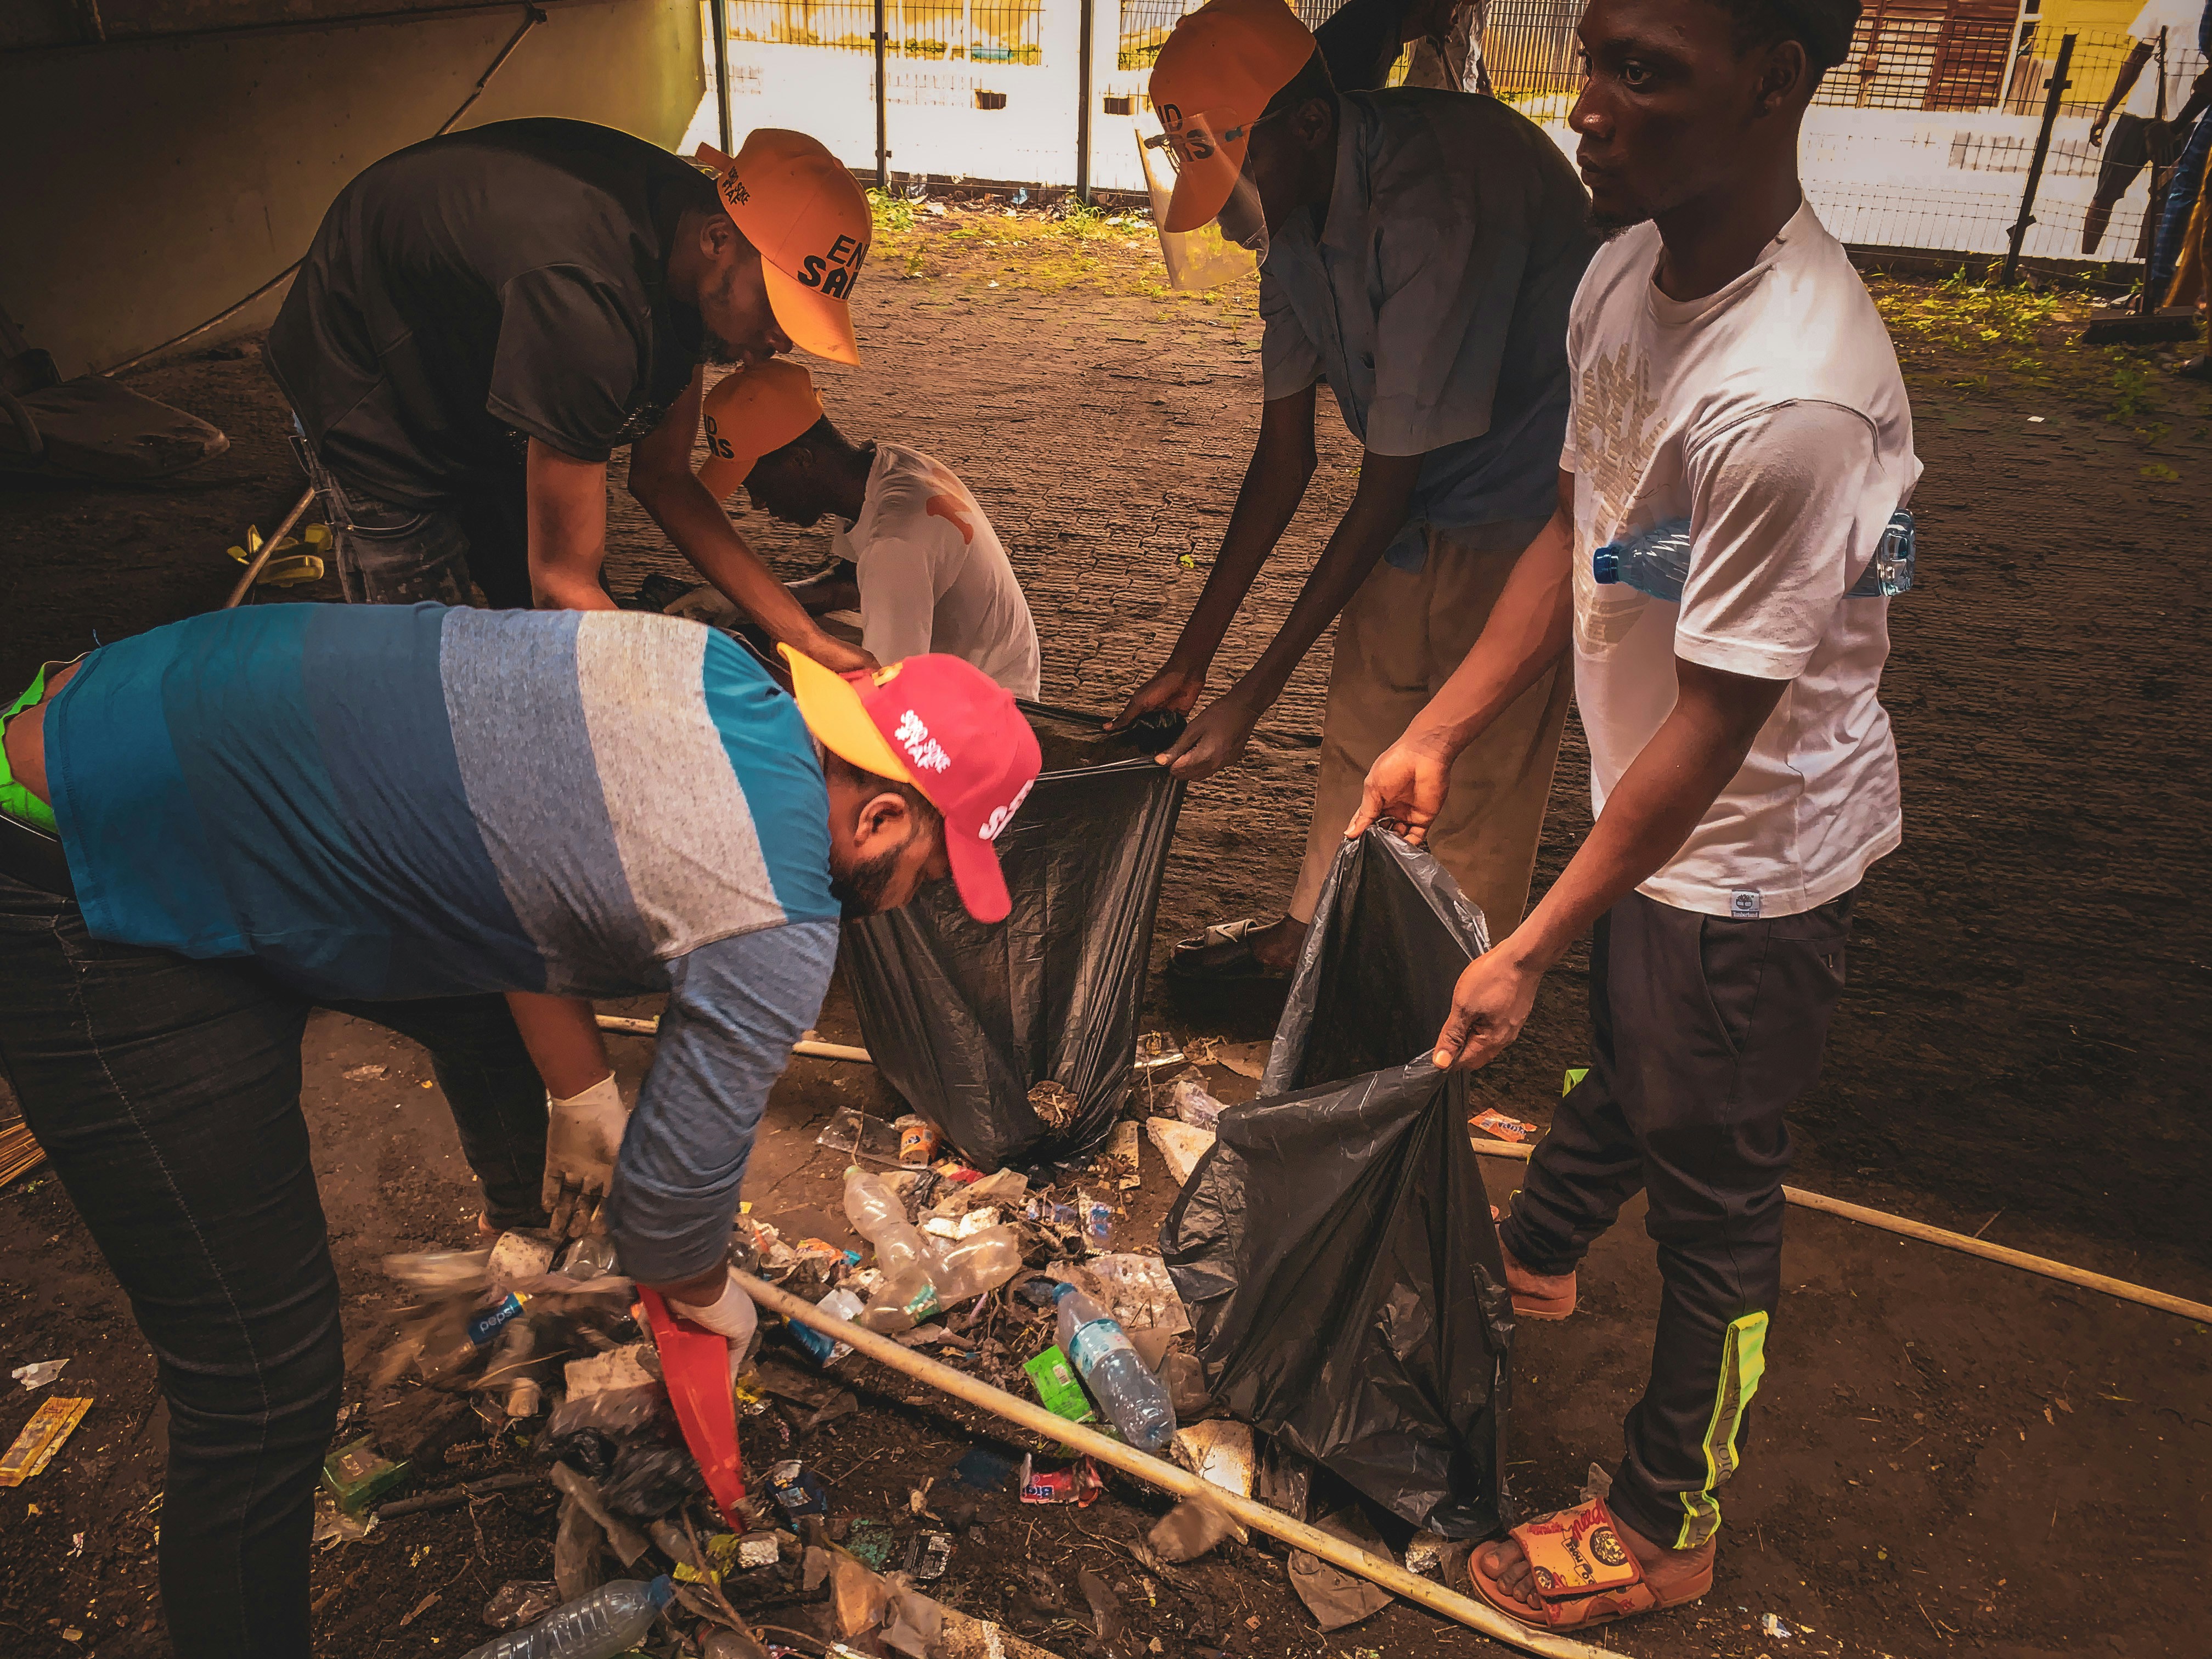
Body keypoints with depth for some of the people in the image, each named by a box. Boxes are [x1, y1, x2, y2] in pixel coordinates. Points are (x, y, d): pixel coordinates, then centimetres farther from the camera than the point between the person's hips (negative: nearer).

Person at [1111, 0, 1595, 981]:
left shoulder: (1438, 198, -32)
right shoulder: (1295, 201, -5)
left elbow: (1385, 488, -26)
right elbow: (1285, 453, 0)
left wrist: (1253, 697, -20)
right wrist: (1189, 661, 0)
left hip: (1524, 506, -8)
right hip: (1417, 498, 8)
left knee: (1480, 784, 1)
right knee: (1358, 737, 17)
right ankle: (1307, 938, 38)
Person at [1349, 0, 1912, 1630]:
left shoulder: (1792, 399, -34)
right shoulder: (1626, 273, -7)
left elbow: (1716, 728, -27)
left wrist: (1527, 949, -20)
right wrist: (1435, 735, 2)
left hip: (1752, 851, -8)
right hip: (1643, 800, 8)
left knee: (1713, 1191, 10)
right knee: (1620, 1065, 31)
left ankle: (1664, 1529, 34)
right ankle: (1536, 1257, 61)